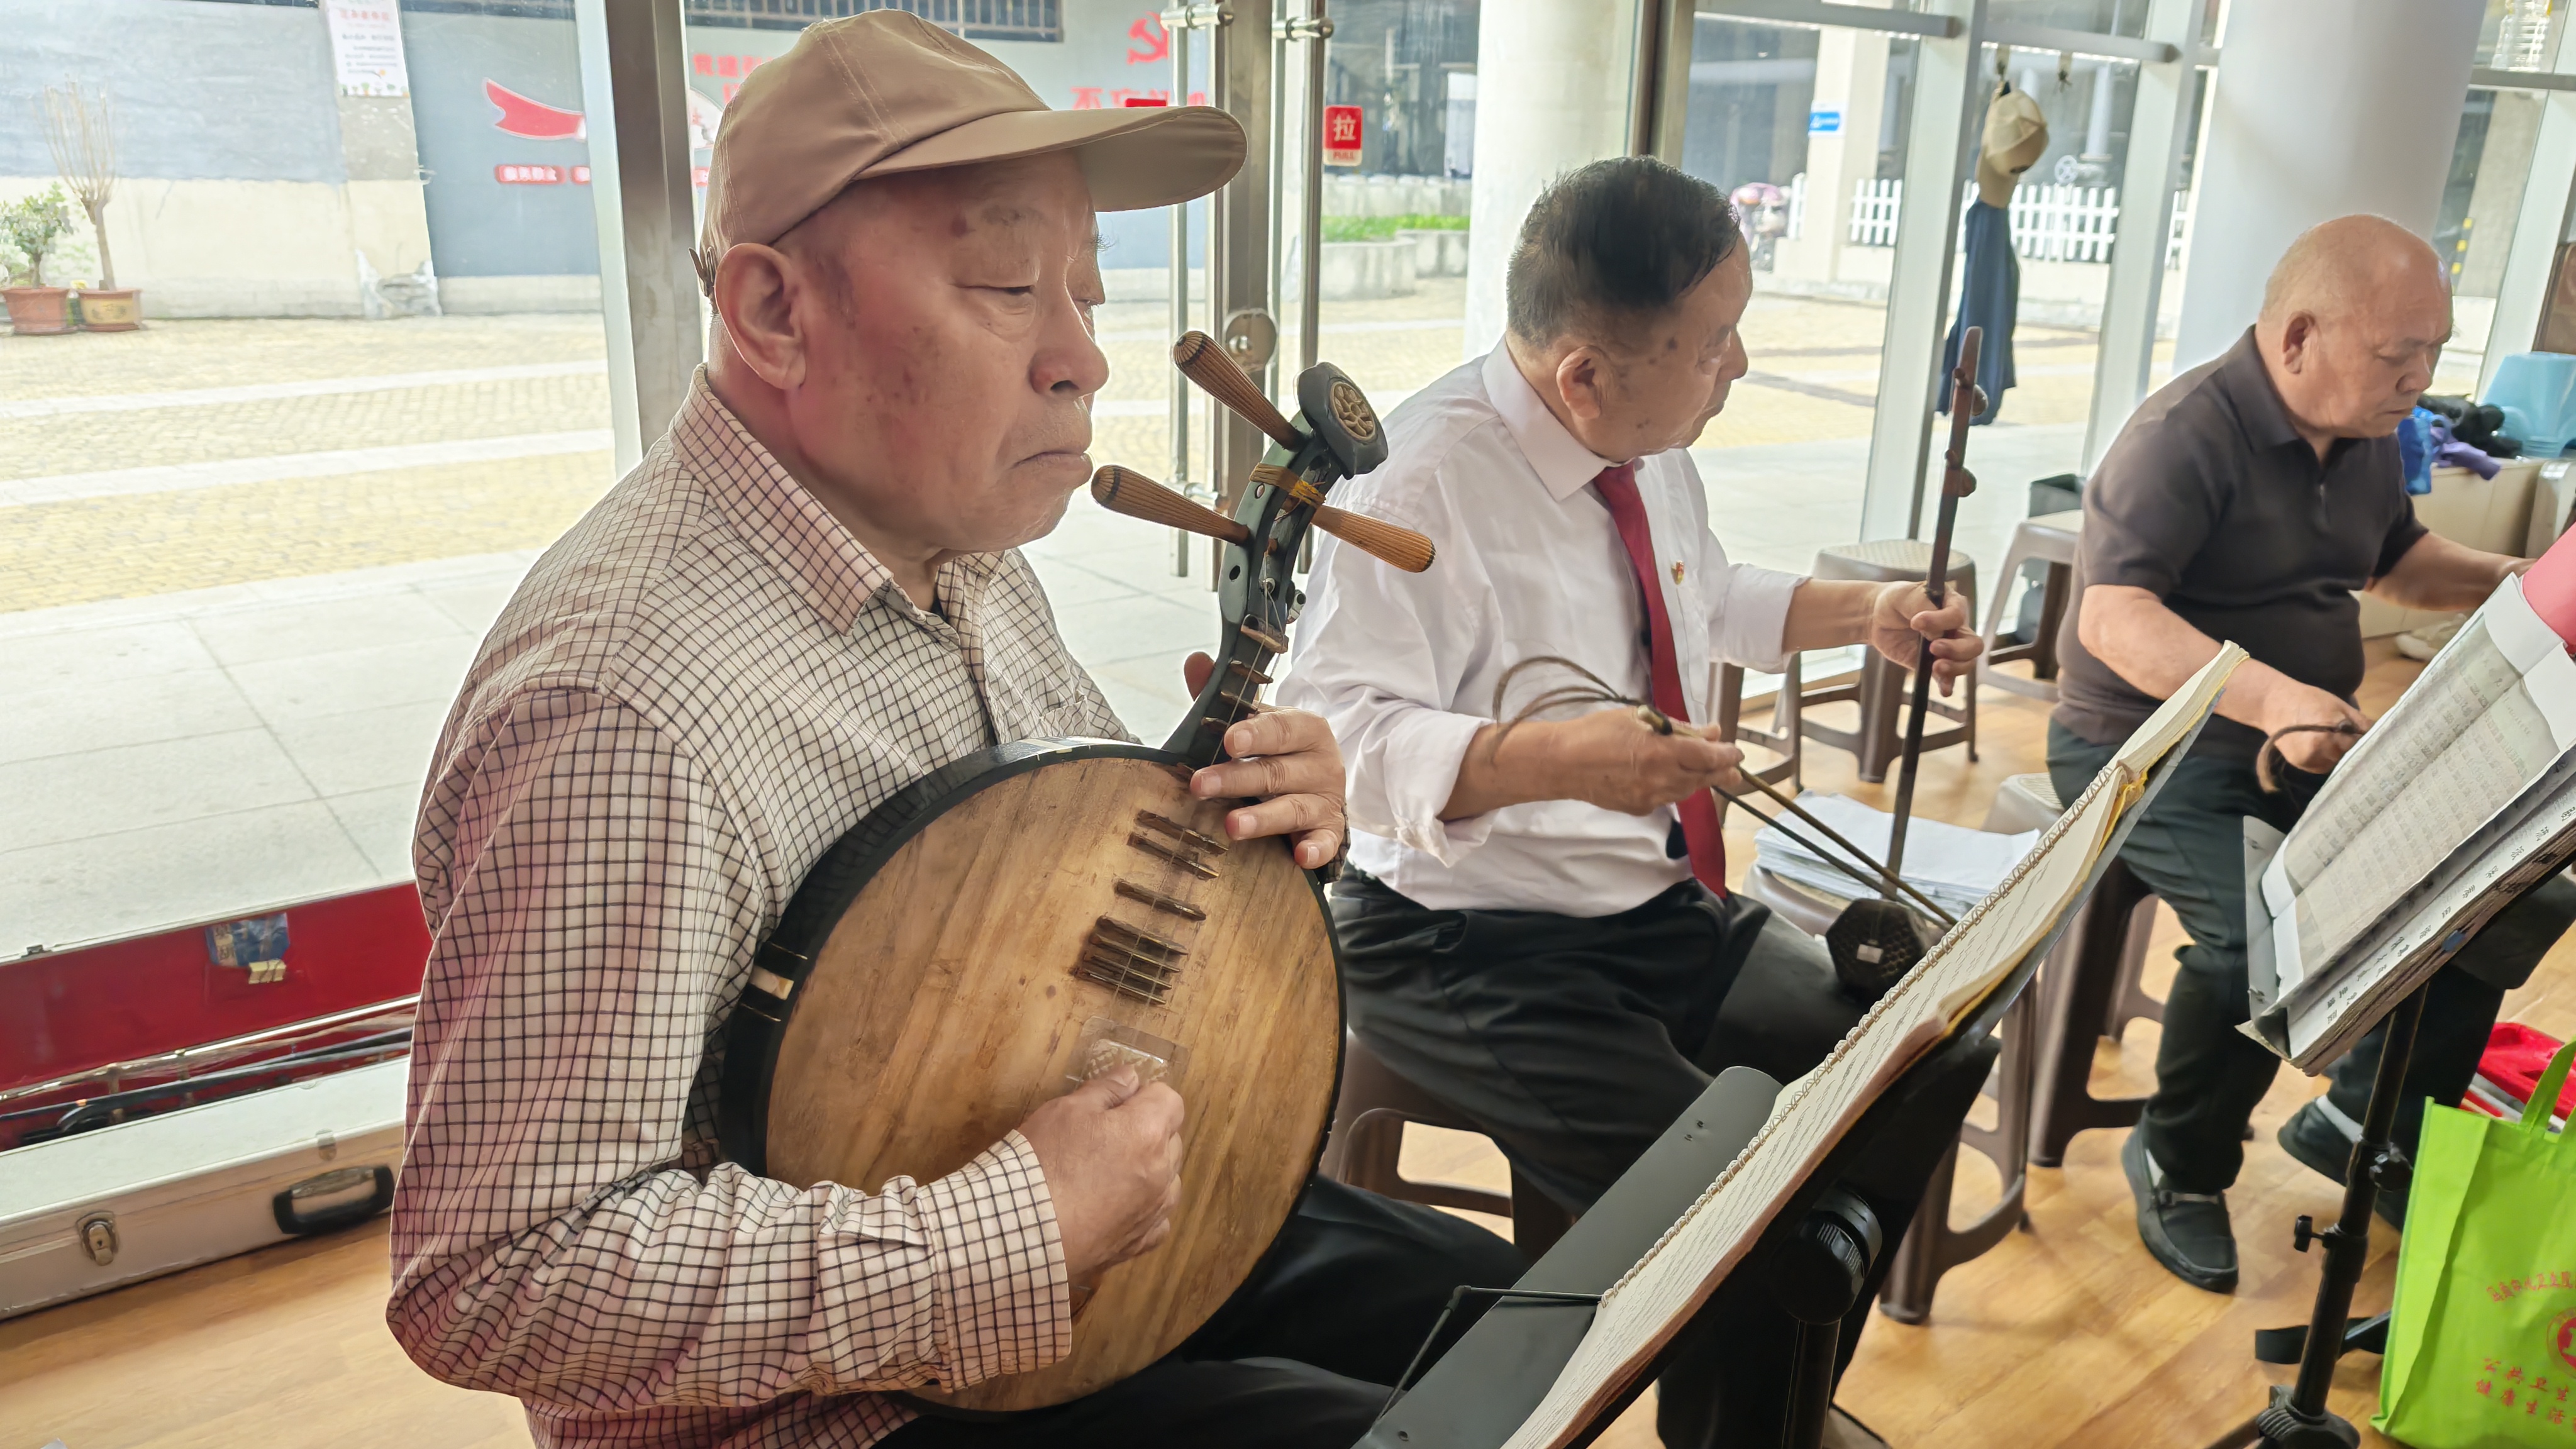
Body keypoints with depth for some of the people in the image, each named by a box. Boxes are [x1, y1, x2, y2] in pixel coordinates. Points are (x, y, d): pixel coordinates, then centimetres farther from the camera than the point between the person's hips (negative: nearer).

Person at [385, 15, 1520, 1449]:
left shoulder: (967, 556, -1)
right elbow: (500, 1270, -29)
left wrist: (1263, 807, -10)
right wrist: (1015, 1234, -29)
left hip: (1086, 1207, 8)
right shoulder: (623, 715, -31)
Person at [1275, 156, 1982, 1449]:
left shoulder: (1648, 450, 6)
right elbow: (1335, 732, -29)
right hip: (1466, 944, -8)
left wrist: (1868, 614, 13)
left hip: (1666, 907, 9)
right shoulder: (1426, 482, -21)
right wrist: (1557, 757, -40)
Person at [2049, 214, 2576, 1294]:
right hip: (2151, 747, -8)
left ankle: (2369, 1114, 14)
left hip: (2311, 745, 8)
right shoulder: (2188, 436, -19)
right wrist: (2270, 697, -43)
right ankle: (2181, 1164, -2)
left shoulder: (2366, 437, 9)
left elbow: (2392, 558, 27)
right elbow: (2113, 616, -30)